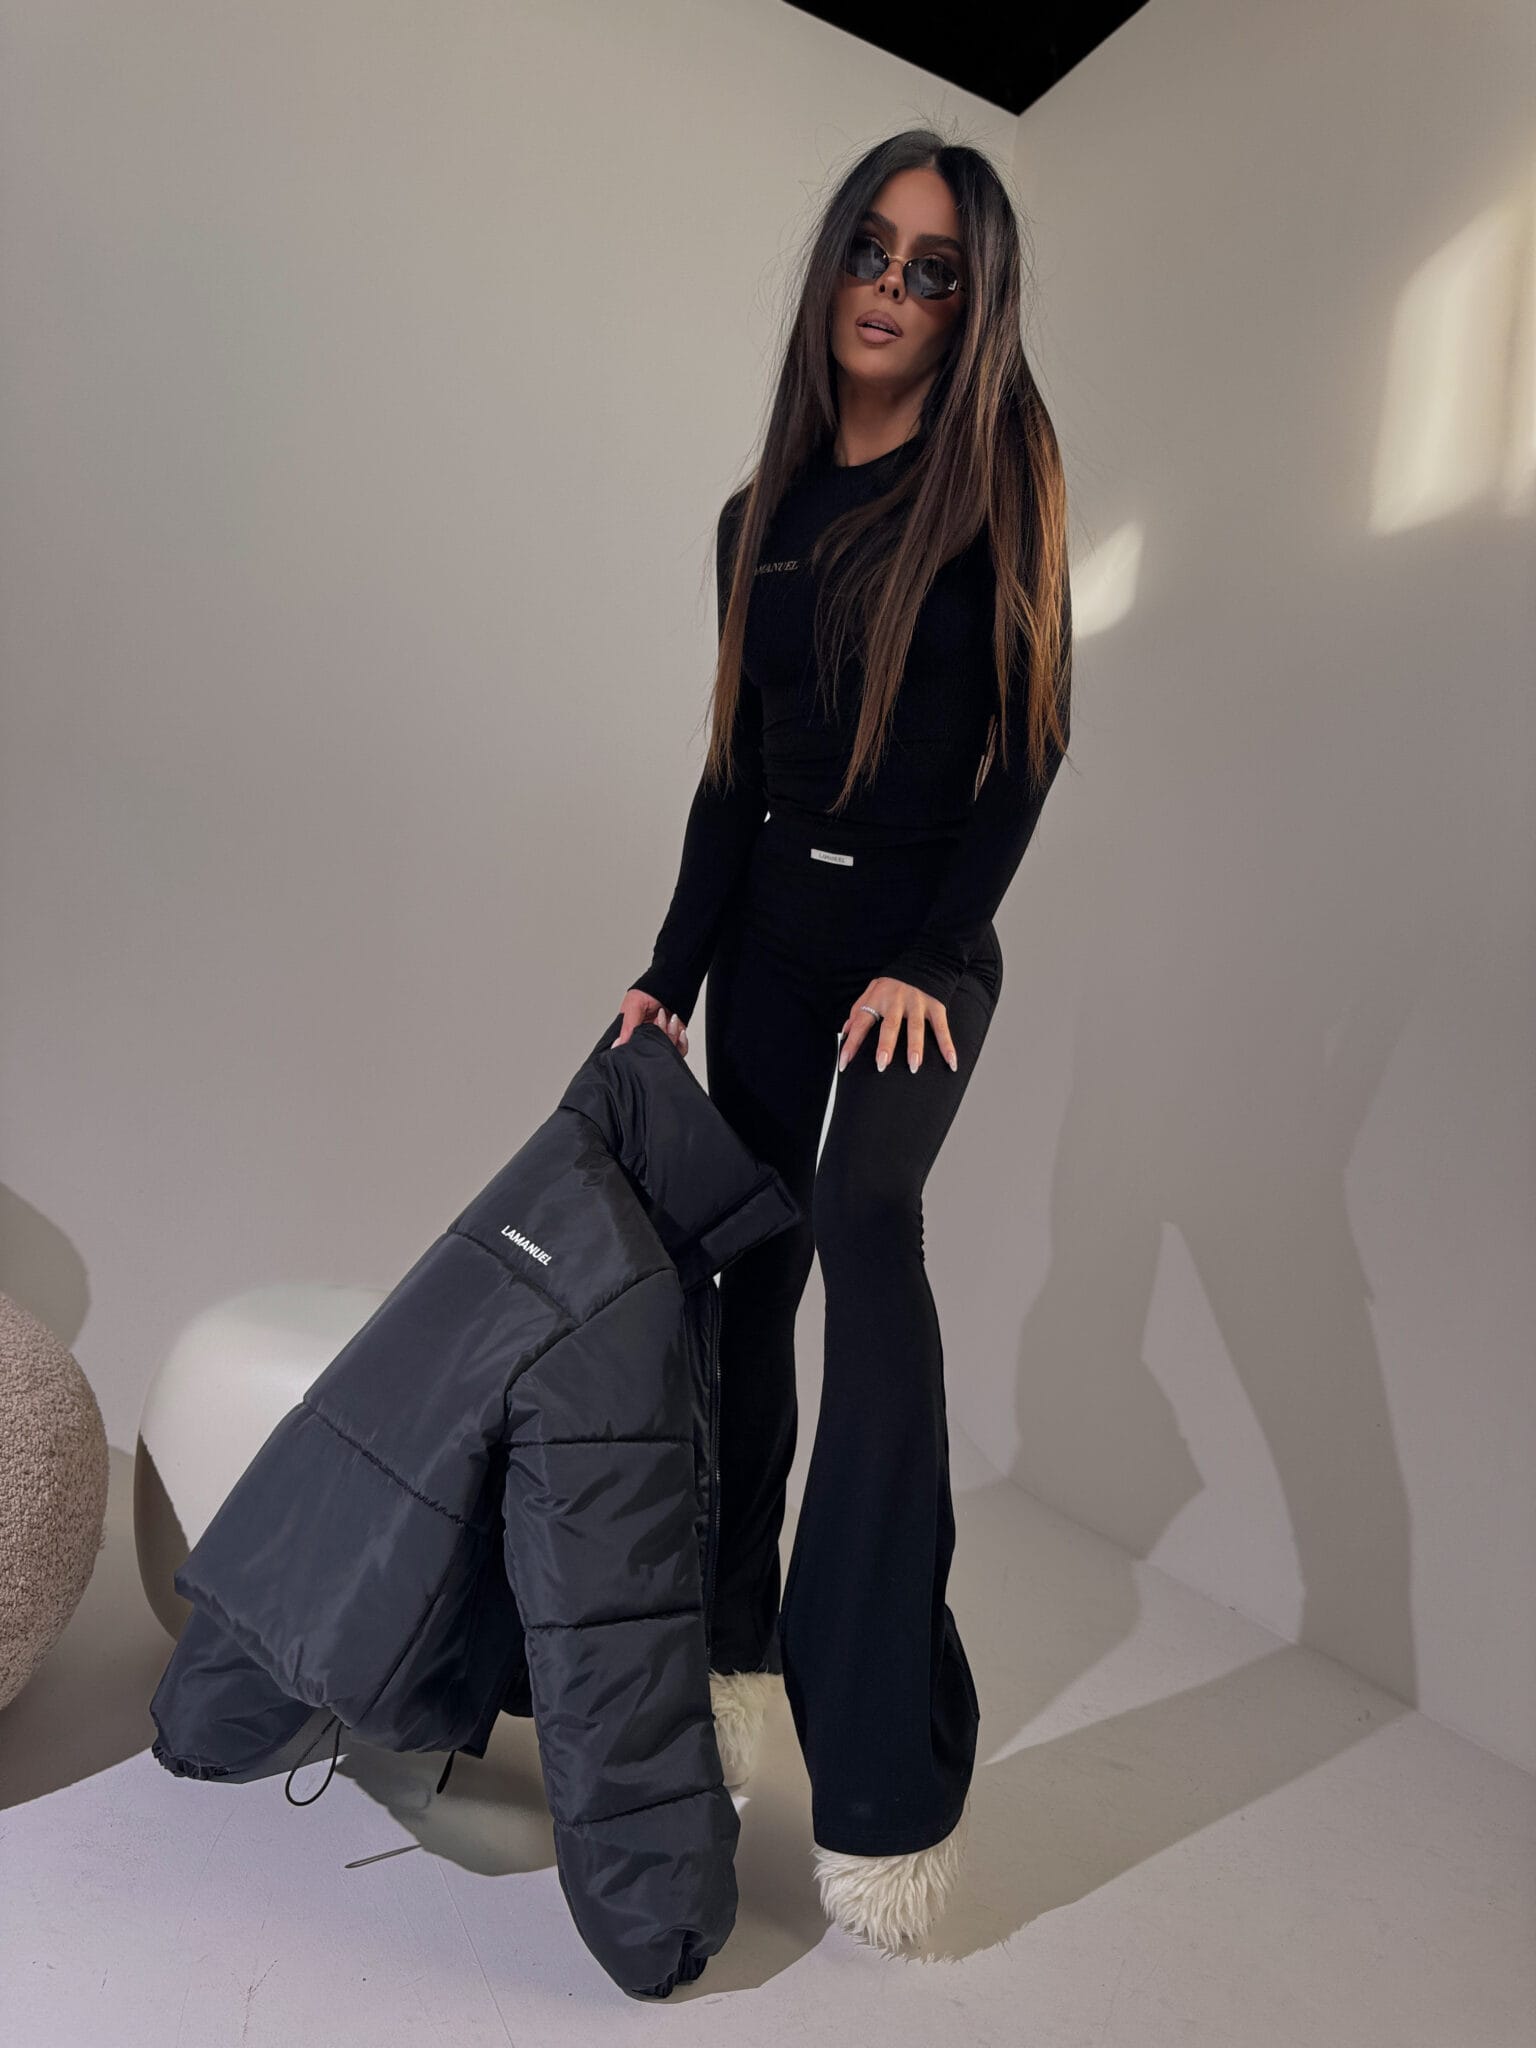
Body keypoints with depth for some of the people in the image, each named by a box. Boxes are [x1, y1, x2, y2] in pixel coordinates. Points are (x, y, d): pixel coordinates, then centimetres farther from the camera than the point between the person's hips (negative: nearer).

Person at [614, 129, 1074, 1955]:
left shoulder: (999, 468, 0)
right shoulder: (761, 514, 12)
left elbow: (1031, 737, -6)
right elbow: (733, 764, 12)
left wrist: (925, 960, -15)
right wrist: (670, 970, 6)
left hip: (924, 934, -5)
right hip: (768, 929, 5)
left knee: (866, 1226, -28)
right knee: (753, 1270, 7)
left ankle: (890, 1756, -21)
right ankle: (732, 1644, 25)